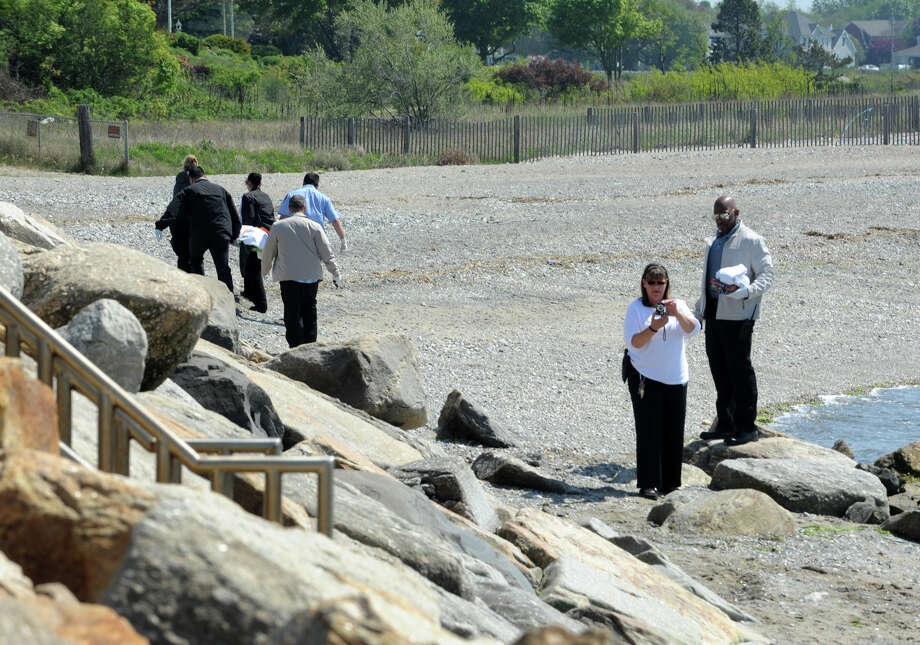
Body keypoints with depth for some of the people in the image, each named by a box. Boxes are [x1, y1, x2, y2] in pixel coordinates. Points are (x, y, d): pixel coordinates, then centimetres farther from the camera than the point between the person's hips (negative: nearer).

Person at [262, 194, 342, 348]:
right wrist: (336, 273, 7)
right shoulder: (314, 227, -2)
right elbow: (327, 253, -2)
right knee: (309, 312, 13)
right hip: (312, 276, 1)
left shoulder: (278, 227, 0)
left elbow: (268, 253, 9)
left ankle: (296, 348, -4)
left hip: (289, 277, -1)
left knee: (293, 314, 1)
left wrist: (264, 271, 26)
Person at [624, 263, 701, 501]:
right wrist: (653, 327, -26)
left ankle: (670, 483, 16)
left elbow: (693, 329, -8)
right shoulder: (636, 308, -2)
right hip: (645, 377, -4)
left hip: (675, 378, 4)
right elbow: (633, 342, -10)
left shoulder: (679, 306, 8)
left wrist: (678, 314, -25)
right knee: (648, 430, -6)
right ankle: (648, 484, -2)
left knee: (674, 431, 6)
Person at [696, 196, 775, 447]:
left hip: (737, 316, -8)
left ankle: (746, 428, 2)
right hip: (714, 313, 8)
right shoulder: (714, 242, 19)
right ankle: (725, 424, 22)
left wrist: (748, 291, -28)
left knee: (740, 370, -5)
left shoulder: (752, 241, -7)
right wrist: (700, 310, 23)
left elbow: (766, 274, -11)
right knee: (719, 370, 12)